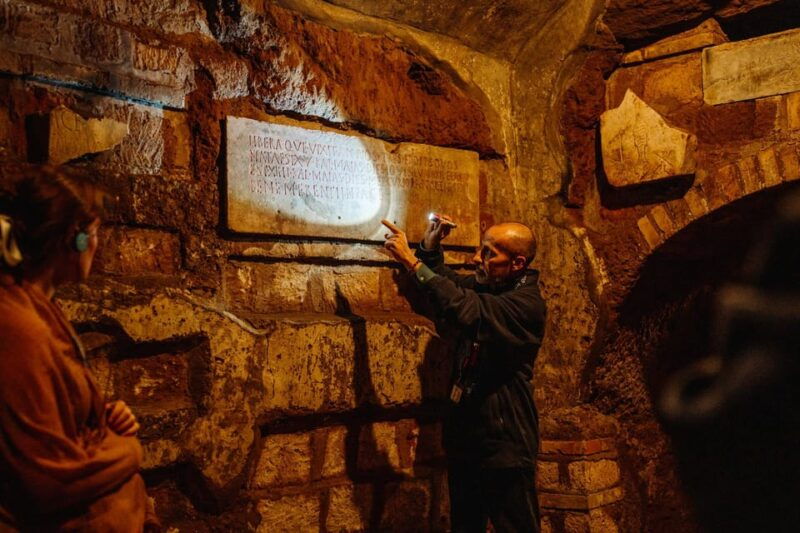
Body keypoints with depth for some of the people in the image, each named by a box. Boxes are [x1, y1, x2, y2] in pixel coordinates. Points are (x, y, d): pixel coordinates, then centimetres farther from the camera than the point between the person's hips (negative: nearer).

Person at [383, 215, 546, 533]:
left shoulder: (527, 303, -18)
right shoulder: (484, 287, 7)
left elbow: (466, 310, -32)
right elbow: (446, 285, 22)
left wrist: (411, 260, -28)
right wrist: (430, 246, 1)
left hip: (504, 446, -8)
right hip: (464, 437, 8)